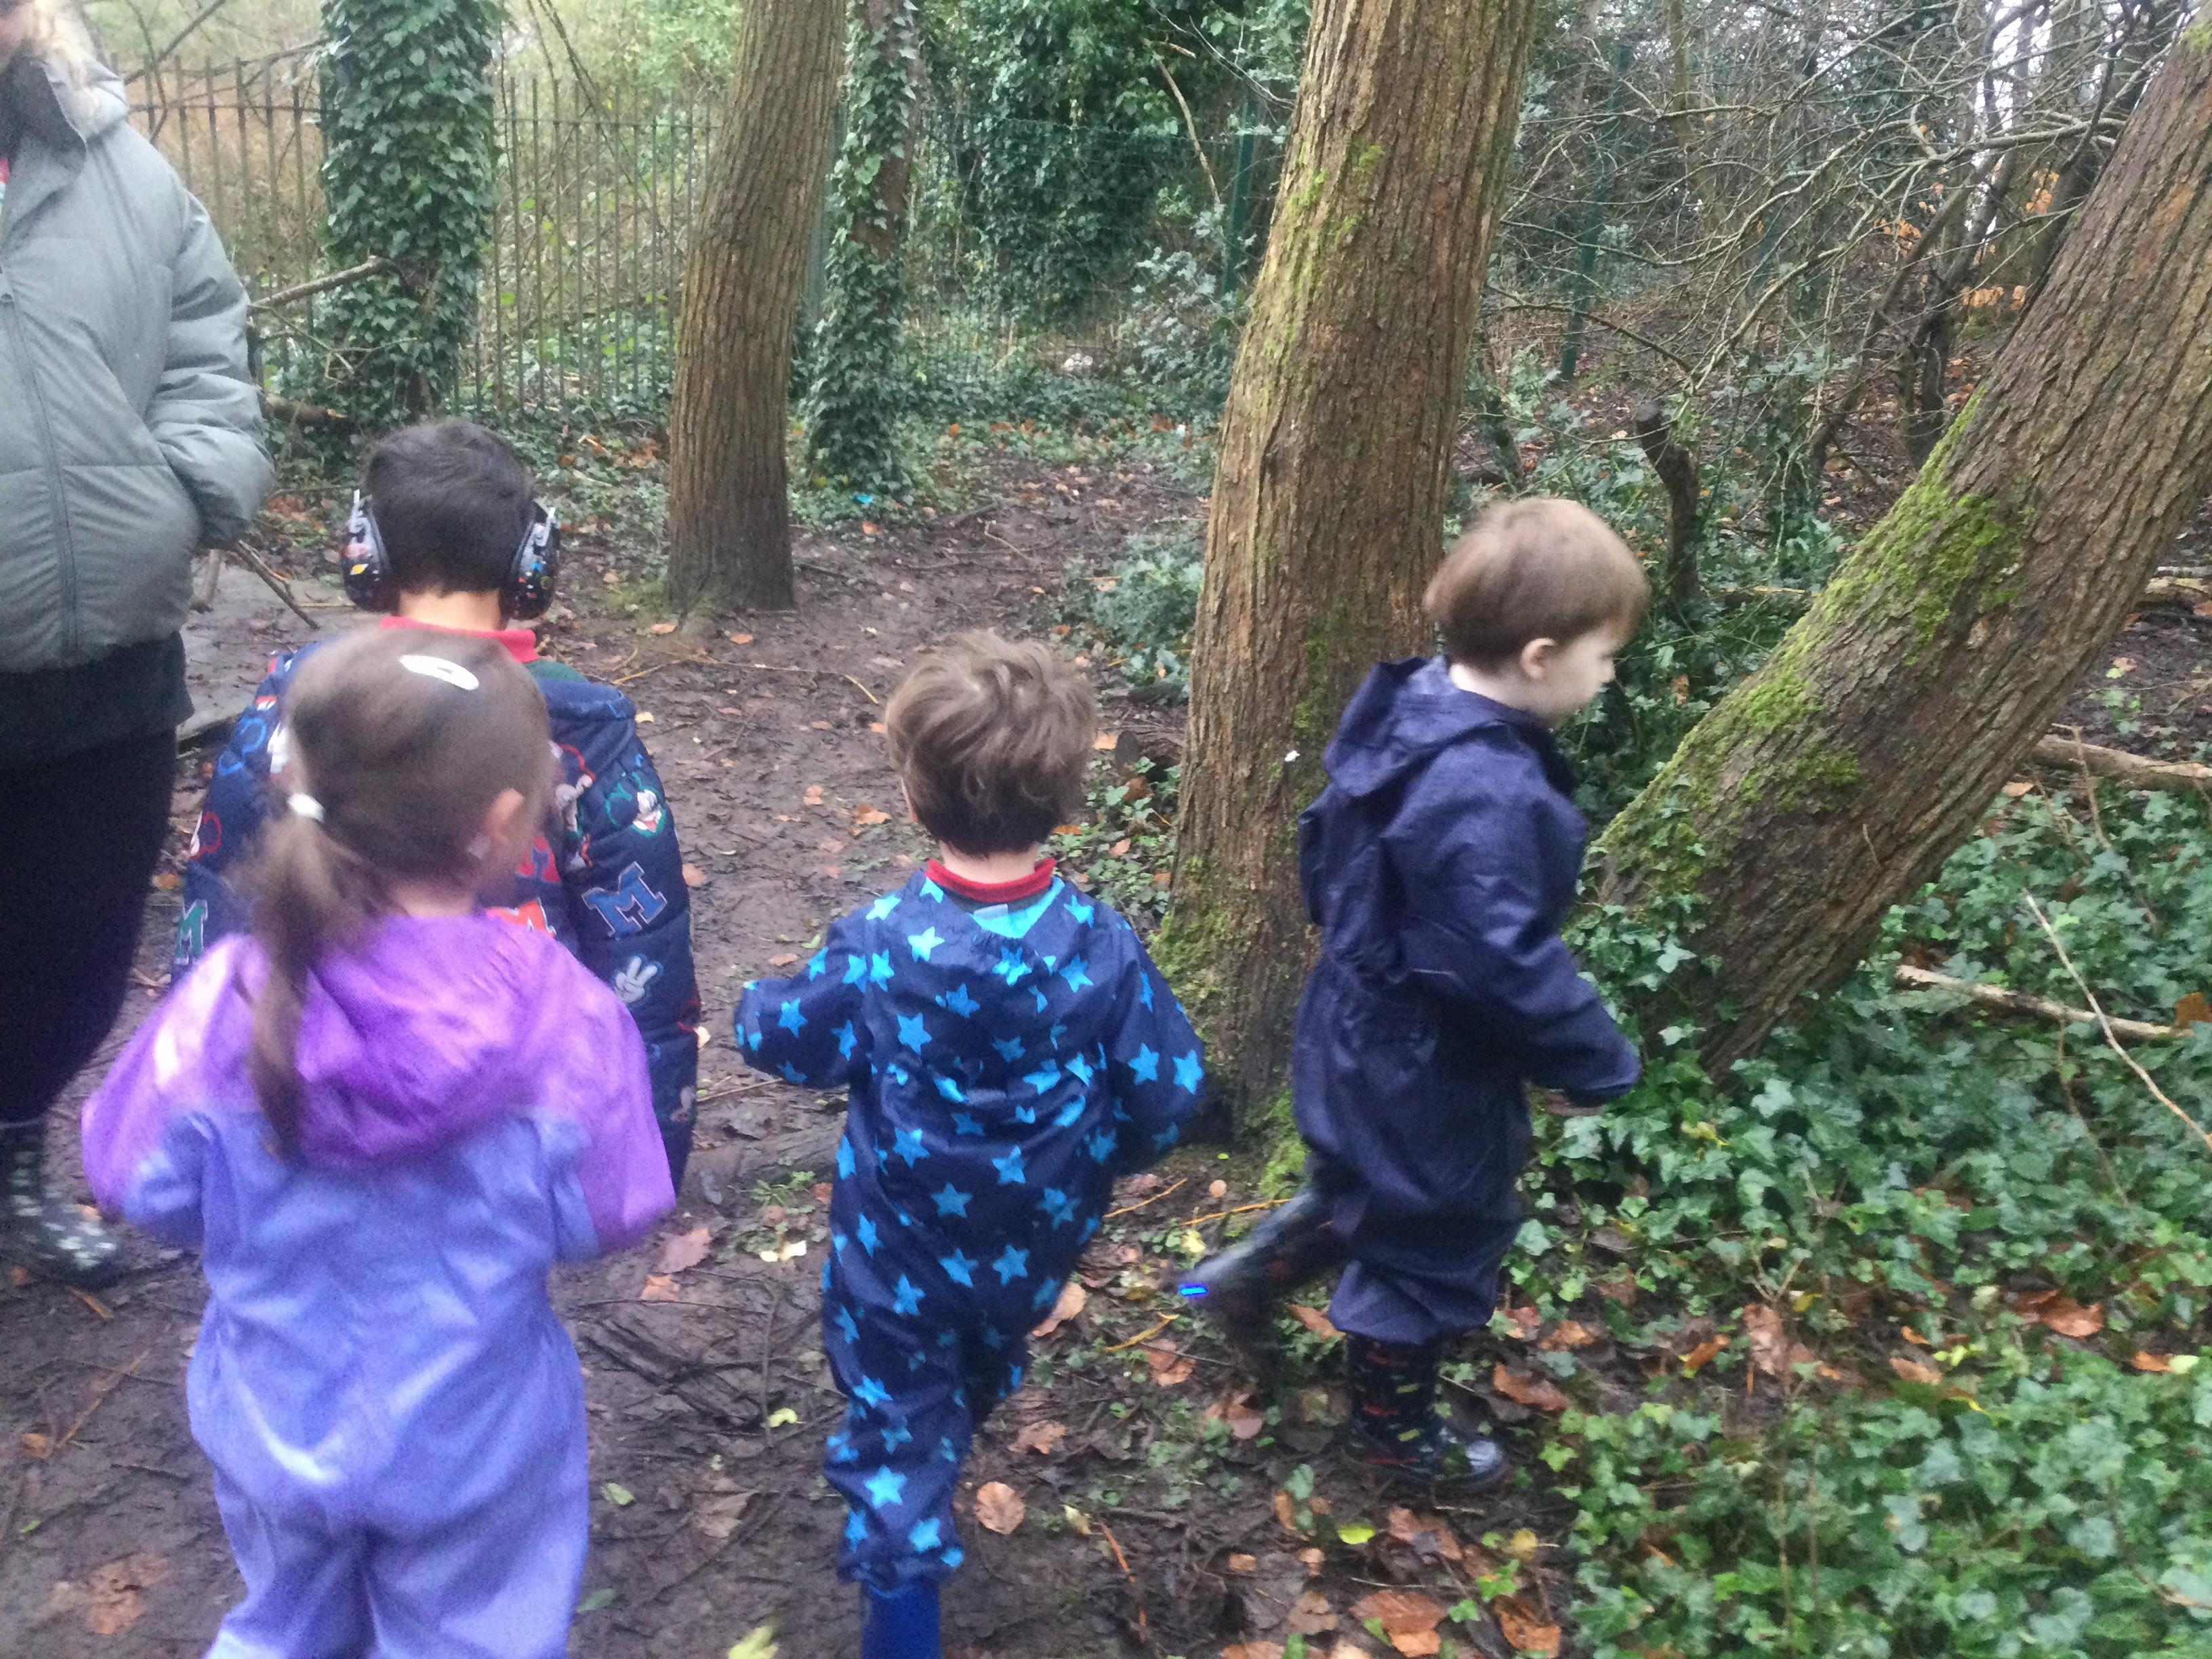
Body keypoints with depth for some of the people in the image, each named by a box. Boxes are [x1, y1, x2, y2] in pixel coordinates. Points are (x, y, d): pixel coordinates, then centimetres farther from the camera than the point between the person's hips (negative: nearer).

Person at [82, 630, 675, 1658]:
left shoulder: (232, 997, -23)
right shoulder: (559, 1017, -27)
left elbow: (143, 1185, -8)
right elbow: (603, 1216, -15)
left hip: (275, 1421, 2)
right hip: (470, 1440, -2)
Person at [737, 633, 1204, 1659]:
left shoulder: (877, 944, -25)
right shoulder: (1102, 947, -21)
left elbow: (783, 1044, -10)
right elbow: (1167, 1093, -12)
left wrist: (757, 1005, 14)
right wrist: (1098, 1163, 8)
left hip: (901, 1247, -3)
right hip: (1034, 1241, 4)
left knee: (896, 1407, 18)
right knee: (979, 1372, 33)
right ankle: (939, 1455, 61)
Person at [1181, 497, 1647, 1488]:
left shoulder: (1409, 714, -5)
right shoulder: (1489, 796, -35)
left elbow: (1326, 843, 8)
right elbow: (1504, 965, -31)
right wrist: (1599, 1062, -16)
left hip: (1362, 1033, 8)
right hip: (1427, 1074, -8)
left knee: (1364, 1192, 32)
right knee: (1433, 1245, 16)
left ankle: (1248, 1279, 46)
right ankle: (1394, 1428, 39)